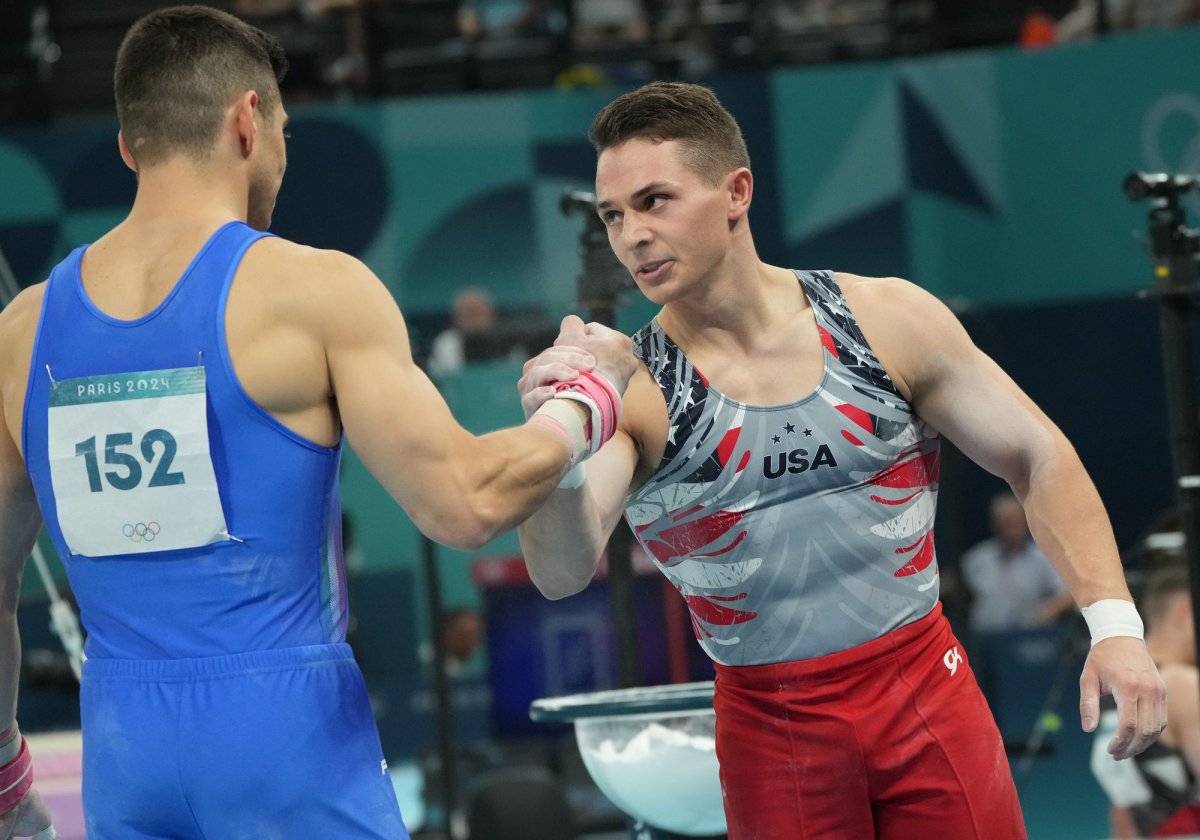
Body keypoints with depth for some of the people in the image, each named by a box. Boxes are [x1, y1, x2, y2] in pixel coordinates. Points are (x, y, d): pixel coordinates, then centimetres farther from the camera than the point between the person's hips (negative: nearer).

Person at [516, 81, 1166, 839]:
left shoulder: (891, 320, -6)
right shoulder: (631, 390, -11)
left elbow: (1038, 456, 2)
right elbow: (562, 574, -24)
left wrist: (1114, 621, -10)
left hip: (925, 688, 1)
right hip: (769, 728, -1)